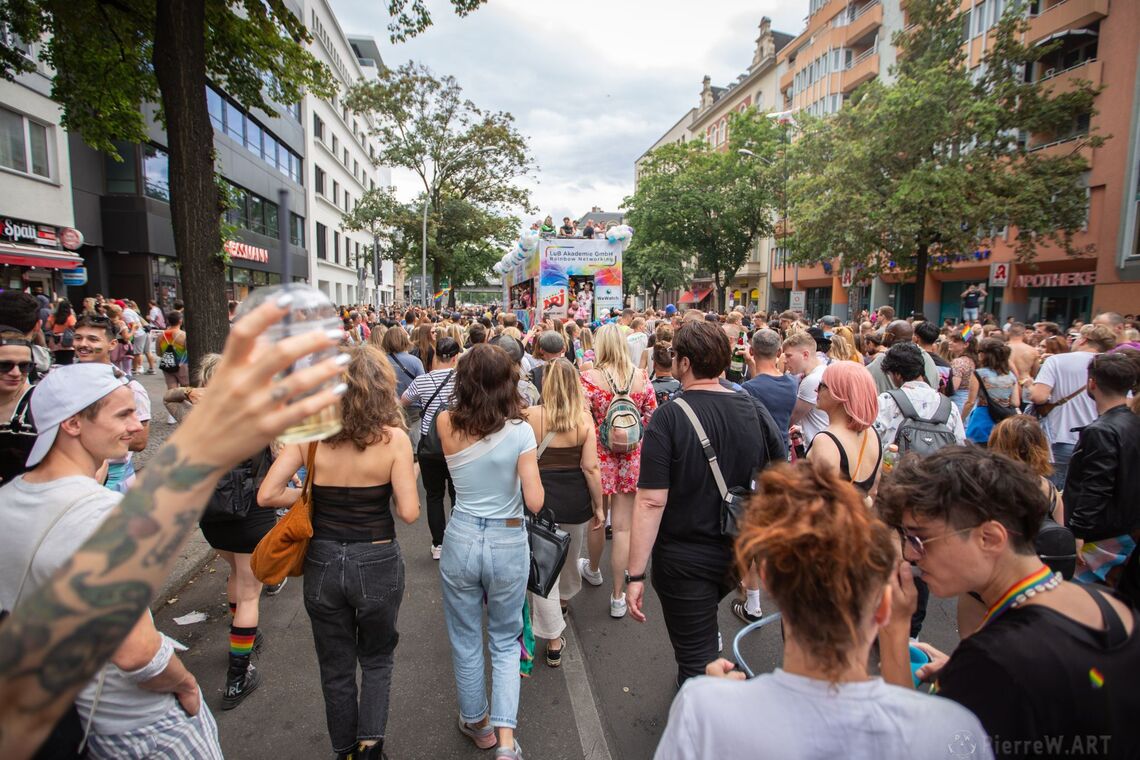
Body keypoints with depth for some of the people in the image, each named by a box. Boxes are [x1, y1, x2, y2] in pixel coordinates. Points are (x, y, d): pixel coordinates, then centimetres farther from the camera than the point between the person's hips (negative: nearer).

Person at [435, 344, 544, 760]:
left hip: (460, 541, 2)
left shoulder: (447, 425, -9)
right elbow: (535, 501, -15)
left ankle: (476, 723, 42)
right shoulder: (520, 430, -17)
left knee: (466, 642, 22)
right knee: (505, 641, 21)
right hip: (508, 544, -1)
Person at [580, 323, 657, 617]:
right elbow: (652, 417, 2)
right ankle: (618, 596, 16)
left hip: (599, 455, -2)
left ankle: (593, 569, 46)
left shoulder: (590, 378, -13)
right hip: (632, 457, 2)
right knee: (623, 525, 7)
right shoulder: (641, 377, -4)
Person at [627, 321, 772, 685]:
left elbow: (651, 501, -25)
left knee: (696, 664, 10)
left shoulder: (670, 417, -22)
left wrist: (635, 575, -18)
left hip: (685, 557, -6)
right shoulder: (750, 409, -4)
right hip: (738, 552, 6)